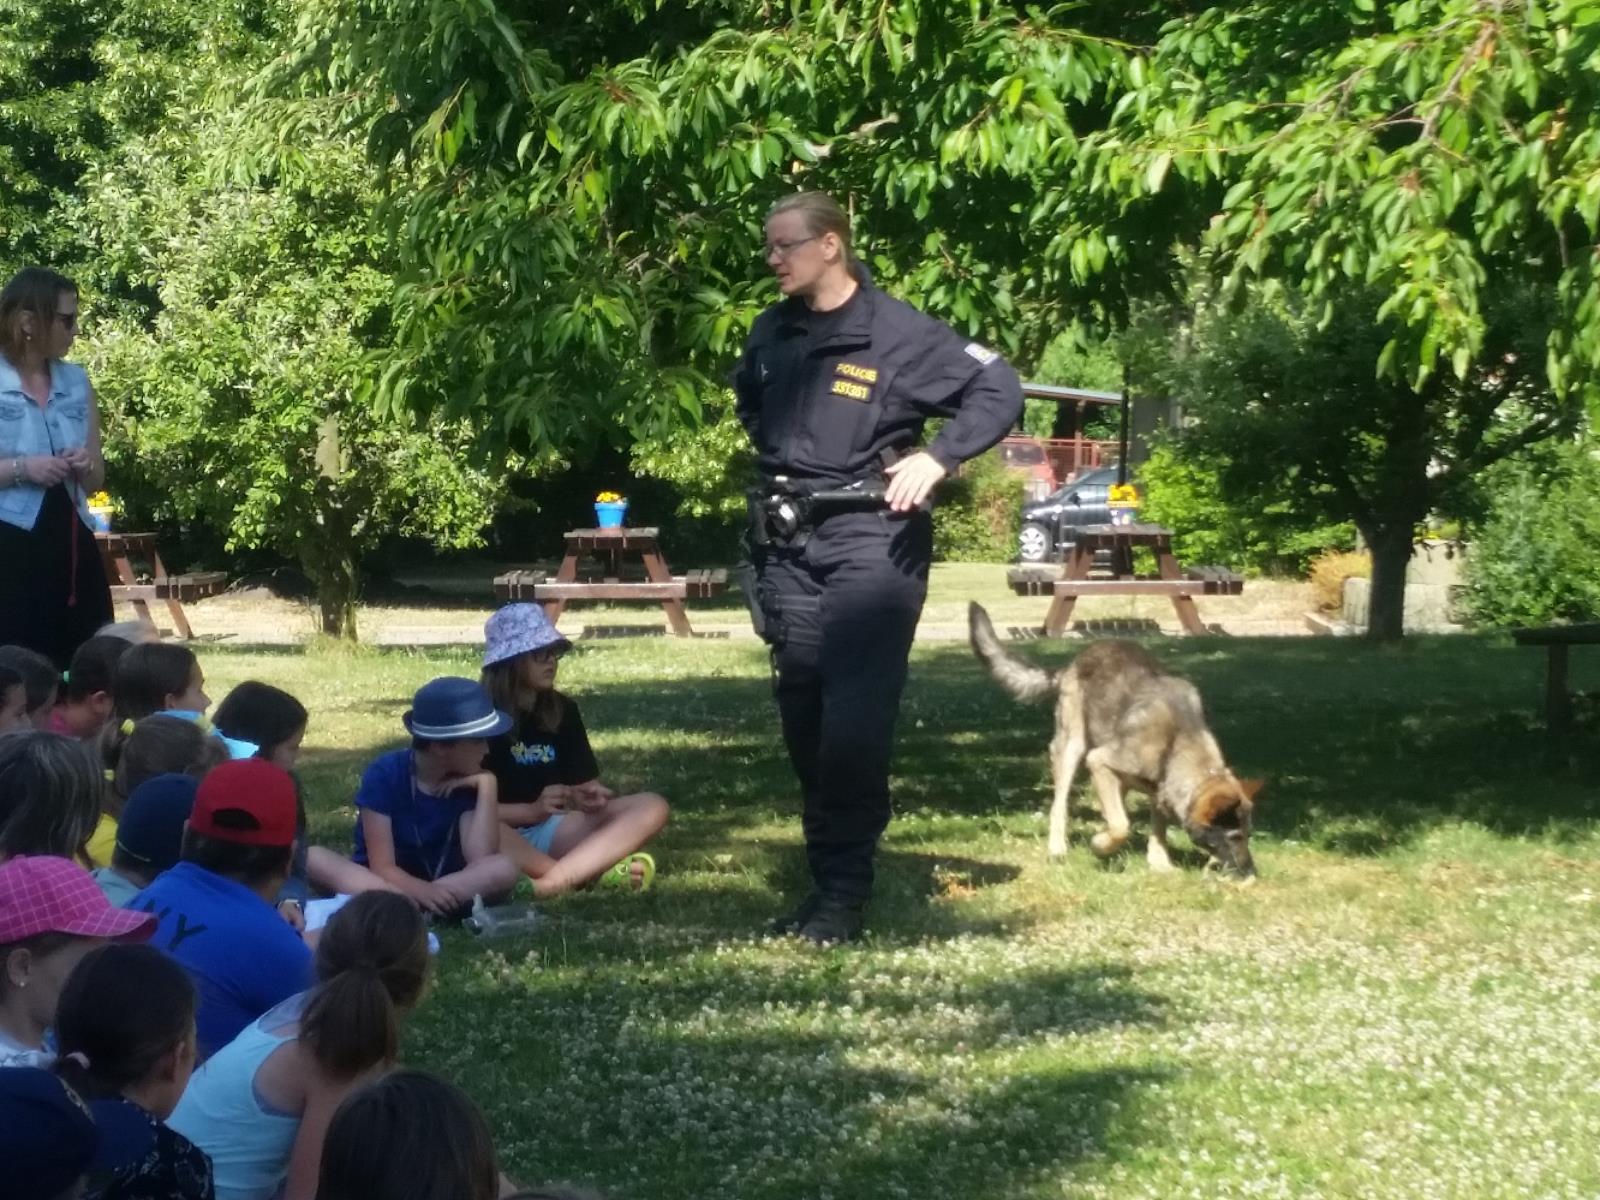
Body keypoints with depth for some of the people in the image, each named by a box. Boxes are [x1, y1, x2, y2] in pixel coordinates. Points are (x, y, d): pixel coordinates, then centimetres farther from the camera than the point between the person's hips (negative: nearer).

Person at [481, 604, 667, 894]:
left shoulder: (563, 710, 9)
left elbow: (585, 783, 12)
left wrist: (589, 798, -12)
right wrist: (532, 810, -24)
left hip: (551, 831, 6)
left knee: (651, 807, -14)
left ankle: (547, 883, -37)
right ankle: (594, 871, -34)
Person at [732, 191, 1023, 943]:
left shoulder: (897, 333, -10)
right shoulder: (772, 334, 8)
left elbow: (1000, 390, -9)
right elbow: (748, 399, 30)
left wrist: (937, 459, -17)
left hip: (870, 539, -6)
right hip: (787, 542, 6)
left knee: (855, 720, -11)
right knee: (803, 718, 9)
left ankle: (845, 892, -6)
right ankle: (825, 877, 20)